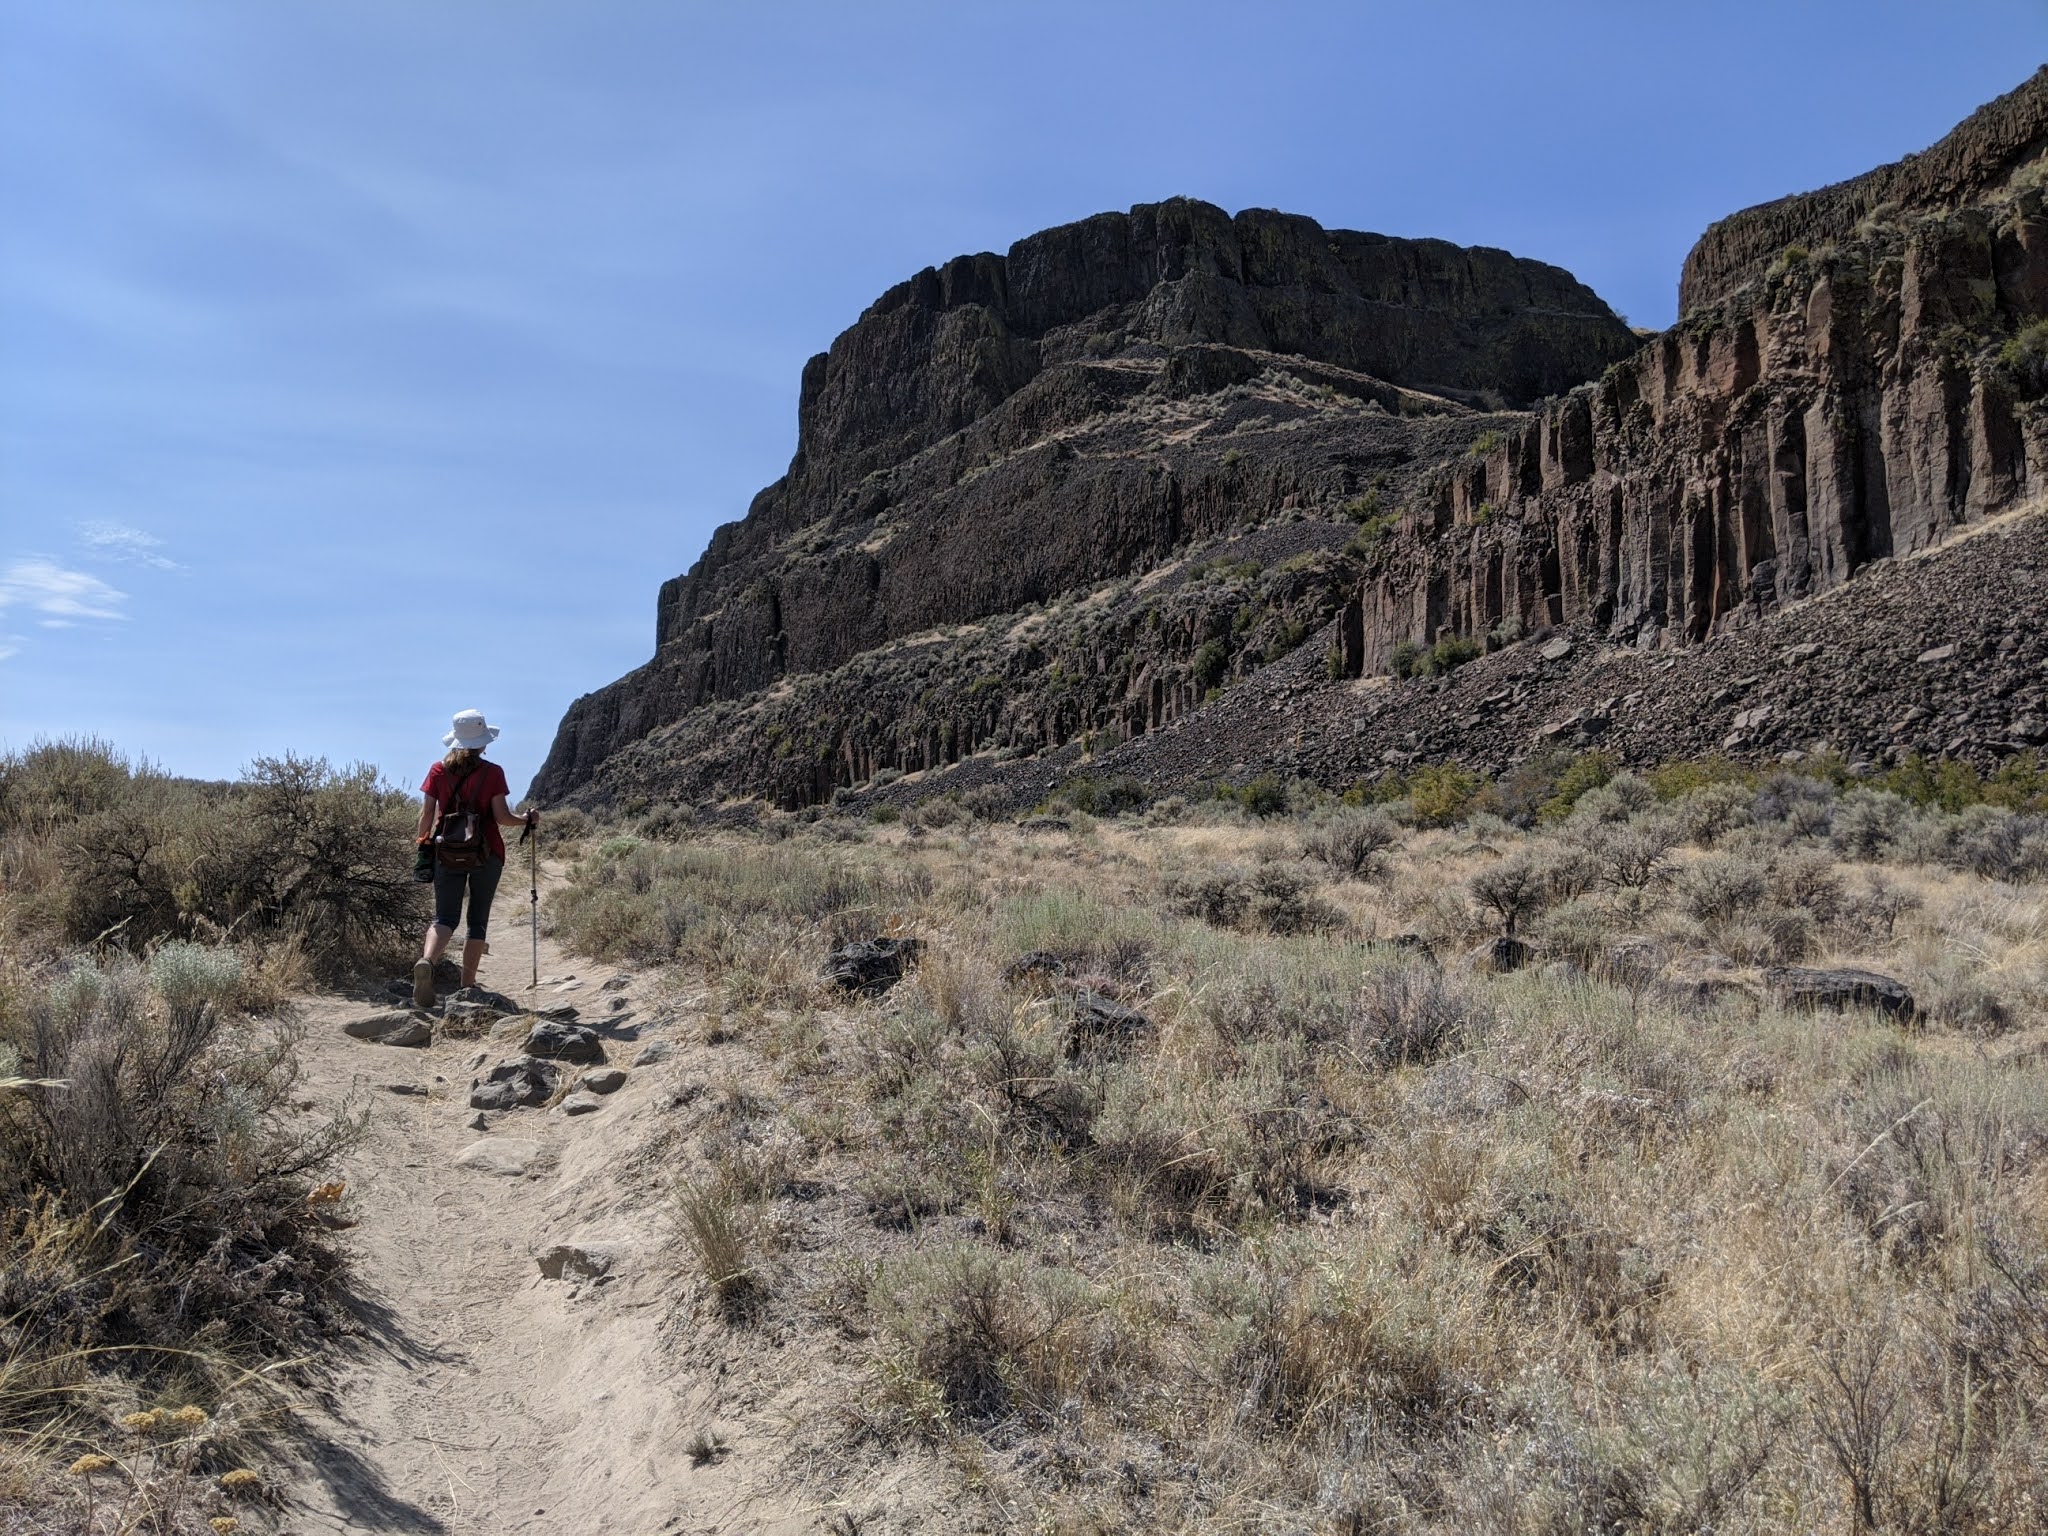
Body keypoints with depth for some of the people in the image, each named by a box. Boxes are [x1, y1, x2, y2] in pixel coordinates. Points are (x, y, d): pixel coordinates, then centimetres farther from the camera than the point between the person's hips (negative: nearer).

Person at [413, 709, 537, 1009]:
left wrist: (423, 846, 12)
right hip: (486, 853, -2)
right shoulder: (492, 773, -6)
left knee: (445, 917, 3)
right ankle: (467, 985, 10)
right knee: (478, 919, 9)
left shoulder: (438, 771, 2)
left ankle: (426, 962, -27)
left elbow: (426, 814, 1)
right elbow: (501, 817, -8)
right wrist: (527, 819, 9)